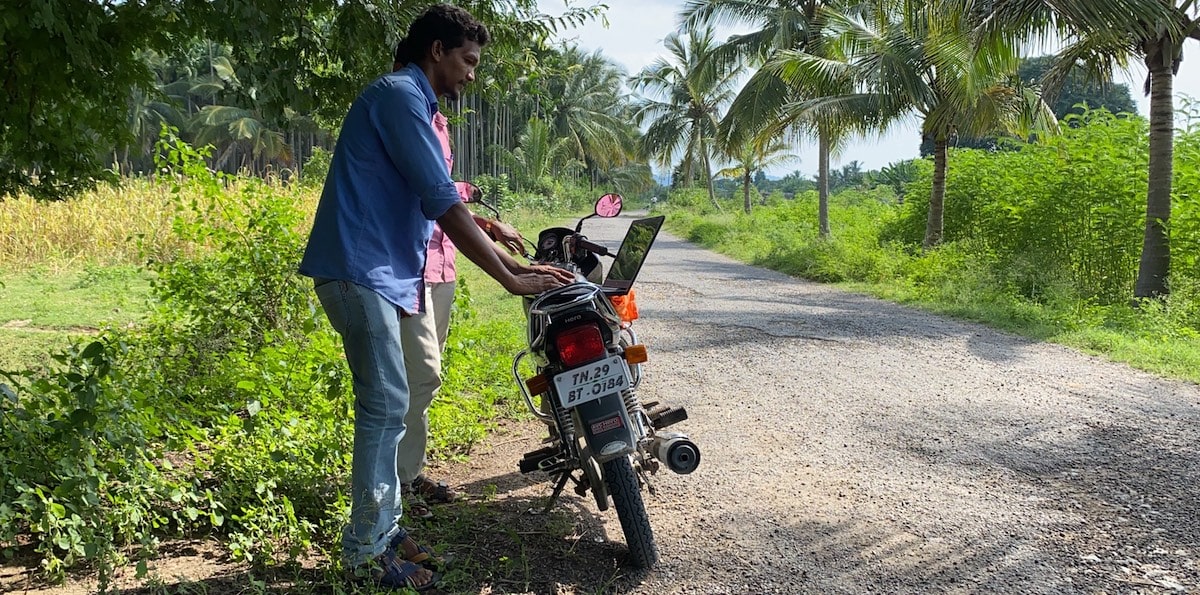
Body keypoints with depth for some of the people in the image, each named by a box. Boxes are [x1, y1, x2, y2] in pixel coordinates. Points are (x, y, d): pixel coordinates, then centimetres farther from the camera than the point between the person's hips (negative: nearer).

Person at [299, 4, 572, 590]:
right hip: (360, 271, -10)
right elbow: (443, 204, -19)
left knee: (387, 407, 12)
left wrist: (512, 262, 18)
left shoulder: (414, 105, 20)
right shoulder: (399, 95, -12)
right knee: (386, 407, -8)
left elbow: (442, 205, 23)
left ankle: (384, 530, 20)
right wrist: (510, 279, -16)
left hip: (378, 275, 10)